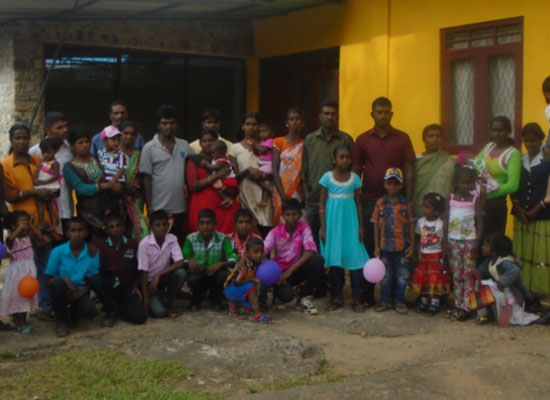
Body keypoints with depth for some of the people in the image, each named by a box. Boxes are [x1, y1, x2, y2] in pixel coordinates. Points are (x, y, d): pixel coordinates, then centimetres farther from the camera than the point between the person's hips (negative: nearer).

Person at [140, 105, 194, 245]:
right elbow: (146, 178, -4)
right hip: (159, 208, -3)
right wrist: (149, 206, -8)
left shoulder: (184, 146, 7)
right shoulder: (149, 148, -3)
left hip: (179, 207, 4)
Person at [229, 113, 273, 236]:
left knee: (266, 230, -11)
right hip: (245, 194, -1)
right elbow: (234, 176, 4)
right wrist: (248, 170, -13)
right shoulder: (235, 148, 8)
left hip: (263, 194, 1)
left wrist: (264, 175, -9)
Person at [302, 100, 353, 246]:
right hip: (314, 200, 1)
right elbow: (304, 171, 9)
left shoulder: (346, 140, 4)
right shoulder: (310, 140, 8)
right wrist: (306, 195, 2)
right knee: (314, 240, 4)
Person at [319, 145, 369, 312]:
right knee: (334, 259, 4)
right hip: (333, 223, -1)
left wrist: (361, 226, 3)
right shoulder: (327, 177, 0)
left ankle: (357, 298, 3)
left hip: (350, 222, 1)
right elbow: (322, 205, 2)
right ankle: (337, 297, 15)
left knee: (355, 257, -4)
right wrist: (323, 228, -3)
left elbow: (358, 203, 8)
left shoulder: (355, 178, 5)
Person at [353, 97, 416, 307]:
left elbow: (409, 171, 3)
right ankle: (367, 294, 12)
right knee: (368, 247, 3)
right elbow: (356, 171, 9)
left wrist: (408, 201, -3)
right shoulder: (362, 140, 7)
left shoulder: (402, 139, 4)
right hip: (369, 201, 1)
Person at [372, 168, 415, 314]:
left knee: (402, 275, 7)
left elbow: (411, 225, 0)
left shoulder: (406, 204, -3)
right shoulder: (380, 203, 0)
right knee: (386, 275, 11)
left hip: (402, 247, -1)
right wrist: (376, 246, 1)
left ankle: (399, 301, 20)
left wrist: (412, 245, -4)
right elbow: (376, 225, 3)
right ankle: (386, 300, 24)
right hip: (385, 246, 1)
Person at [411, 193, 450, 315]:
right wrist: (419, 253, -3)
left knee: (436, 281, 0)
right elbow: (418, 239, 7)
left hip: (436, 256, -4)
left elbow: (444, 243, -10)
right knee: (422, 279, 7)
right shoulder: (420, 222, 0)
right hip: (424, 256, 4)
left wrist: (443, 259, -12)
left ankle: (434, 303, 11)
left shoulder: (441, 224, -13)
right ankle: (424, 302, 20)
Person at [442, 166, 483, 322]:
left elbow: (479, 221, -3)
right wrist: (445, 242, 1)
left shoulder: (475, 200, -2)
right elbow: (445, 220, 5)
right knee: (456, 275, 7)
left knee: (468, 275, -2)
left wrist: (477, 243, -10)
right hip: (453, 241, 2)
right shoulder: (451, 198, 4)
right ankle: (458, 305, 14)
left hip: (469, 241, -2)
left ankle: (466, 307, 1)